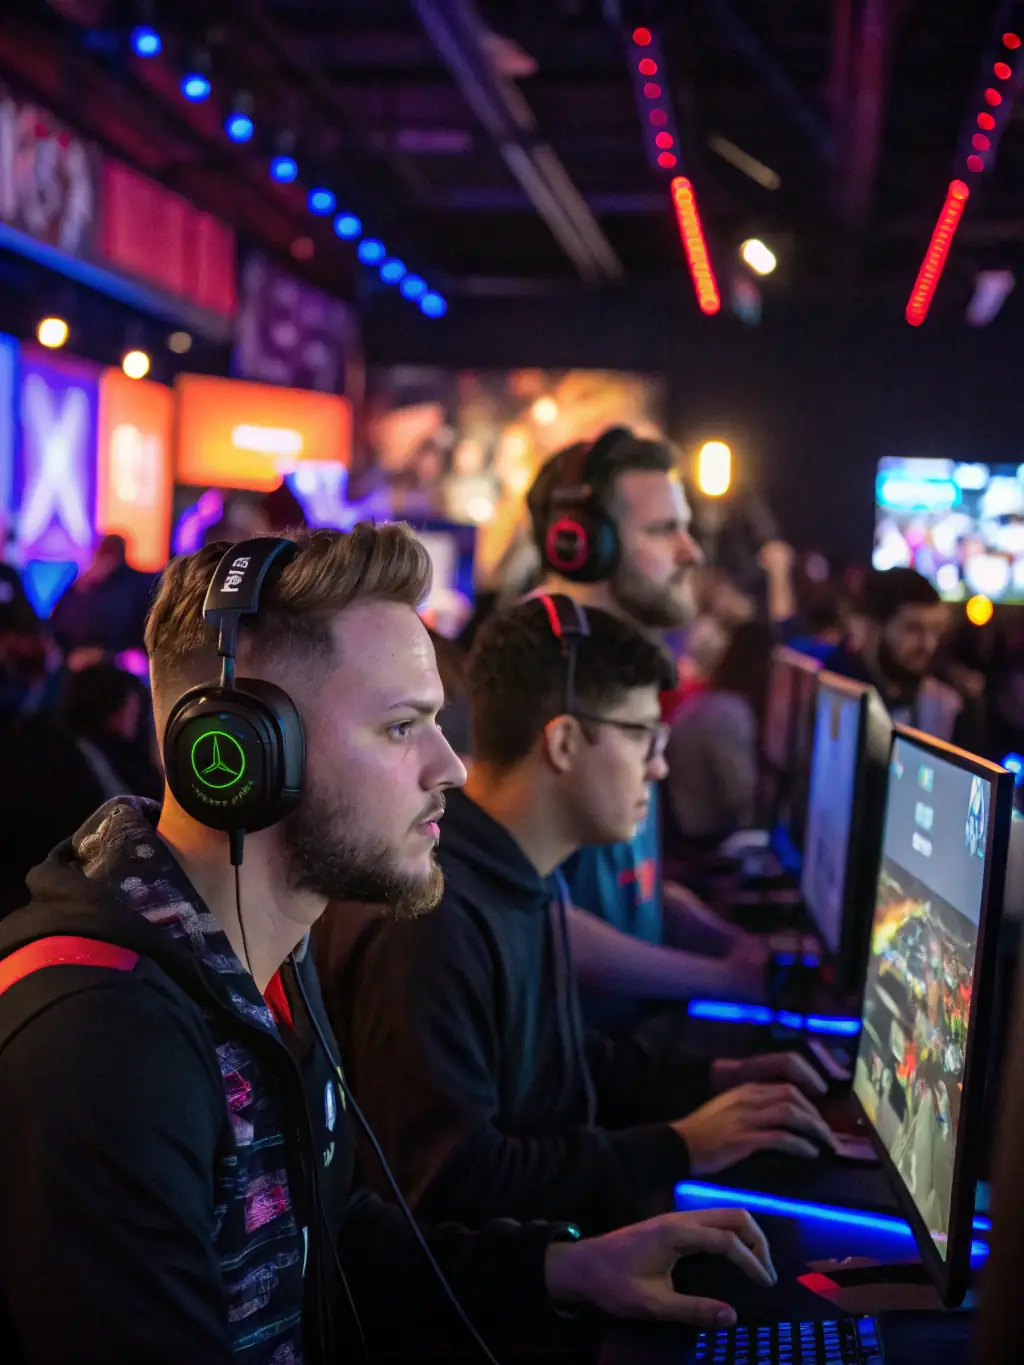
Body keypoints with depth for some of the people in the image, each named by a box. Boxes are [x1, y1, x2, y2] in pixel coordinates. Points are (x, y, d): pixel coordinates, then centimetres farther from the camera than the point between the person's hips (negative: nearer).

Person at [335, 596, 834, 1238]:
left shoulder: (526, 877, 8)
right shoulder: (432, 919, -26)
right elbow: (452, 1182, -26)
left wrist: (708, 1080, 9)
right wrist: (678, 1148, -20)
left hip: (551, 1225, 9)